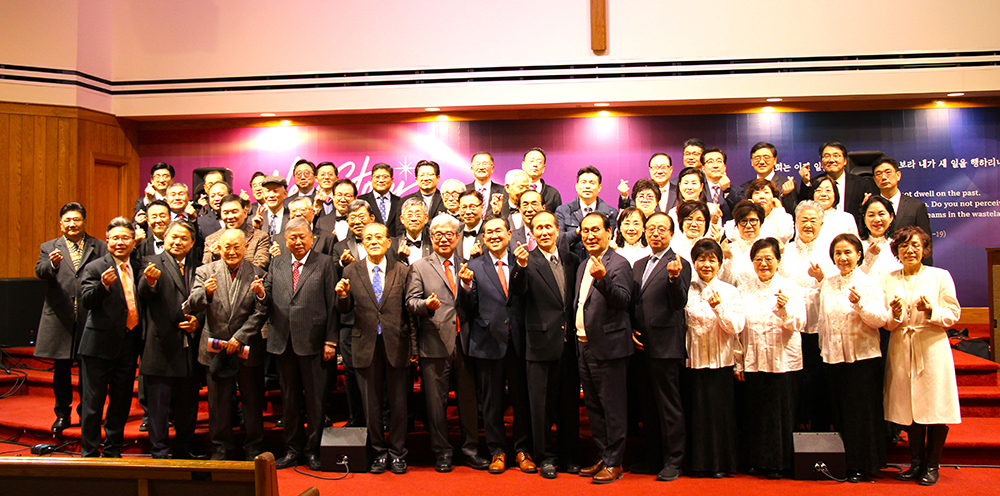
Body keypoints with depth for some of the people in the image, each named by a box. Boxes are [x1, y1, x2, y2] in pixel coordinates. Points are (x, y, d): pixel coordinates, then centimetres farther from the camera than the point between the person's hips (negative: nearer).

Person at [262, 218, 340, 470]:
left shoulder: (325, 263, 1)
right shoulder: (277, 264, 14)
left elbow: (332, 304, -3)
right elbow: (268, 297, 10)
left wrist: (330, 341, -8)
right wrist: (262, 294, -14)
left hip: (312, 342, -4)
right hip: (283, 342, 4)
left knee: (315, 399, 5)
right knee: (289, 399, 13)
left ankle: (313, 449, 18)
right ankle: (294, 448, 25)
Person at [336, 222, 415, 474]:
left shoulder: (402, 271, 2)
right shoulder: (351, 272, 4)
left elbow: (409, 310, 2)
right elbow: (344, 310, 4)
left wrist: (413, 345, -1)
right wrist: (342, 295, -19)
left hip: (396, 345, -1)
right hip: (366, 346, 1)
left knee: (398, 403, 8)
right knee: (371, 404, 10)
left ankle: (397, 452, 23)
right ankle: (379, 451, 26)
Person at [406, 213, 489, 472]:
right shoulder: (419, 267, 7)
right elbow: (410, 302, -1)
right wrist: (426, 304, -22)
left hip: (463, 342, 2)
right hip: (435, 342, -2)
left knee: (469, 399, 6)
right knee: (436, 401, 5)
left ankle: (470, 449, 20)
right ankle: (442, 452, 18)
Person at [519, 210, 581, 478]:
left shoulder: (571, 259, 9)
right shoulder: (529, 262, -4)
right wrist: (520, 267, -39)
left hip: (569, 342, 4)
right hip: (542, 343, -4)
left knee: (570, 402, 13)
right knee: (542, 404, 6)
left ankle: (569, 455, 27)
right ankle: (545, 456, 20)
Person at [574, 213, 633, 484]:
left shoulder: (618, 263, -10)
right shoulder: (583, 267, 16)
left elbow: (623, 300, -24)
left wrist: (603, 278, -38)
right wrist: (576, 337, 15)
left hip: (608, 348, -8)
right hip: (585, 346, 9)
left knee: (612, 408, 0)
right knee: (593, 407, 16)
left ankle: (614, 463, 11)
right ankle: (602, 457, 28)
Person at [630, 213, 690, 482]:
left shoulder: (678, 265, -6)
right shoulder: (638, 265, 15)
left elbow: (679, 303, -17)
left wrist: (674, 277, -33)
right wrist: (631, 330, 5)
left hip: (665, 346, -7)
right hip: (641, 345, 7)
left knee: (669, 406, 1)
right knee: (650, 405, 16)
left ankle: (673, 460, 12)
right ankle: (653, 454, 29)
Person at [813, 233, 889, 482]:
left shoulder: (869, 283, -3)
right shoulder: (827, 284, 11)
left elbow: (881, 320, -11)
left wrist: (860, 304, -26)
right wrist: (823, 349, 15)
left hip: (862, 356, -4)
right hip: (833, 357, 5)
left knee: (861, 412, 0)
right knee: (840, 413, 9)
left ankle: (860, 466, 11)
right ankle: (842, 463, 18)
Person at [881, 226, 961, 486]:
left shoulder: (940, 276, 3)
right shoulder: (888, 280, 9)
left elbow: (953, 315, 0)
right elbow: (885, 323, 7)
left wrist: (931, 311, -18)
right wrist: (895, 315, -14)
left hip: (932, 348, -2)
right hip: (901, 350, 2)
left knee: (936, 407, -2)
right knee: (910, 408, 6)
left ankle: (932, 465, 11)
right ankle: (916, 463, 18)